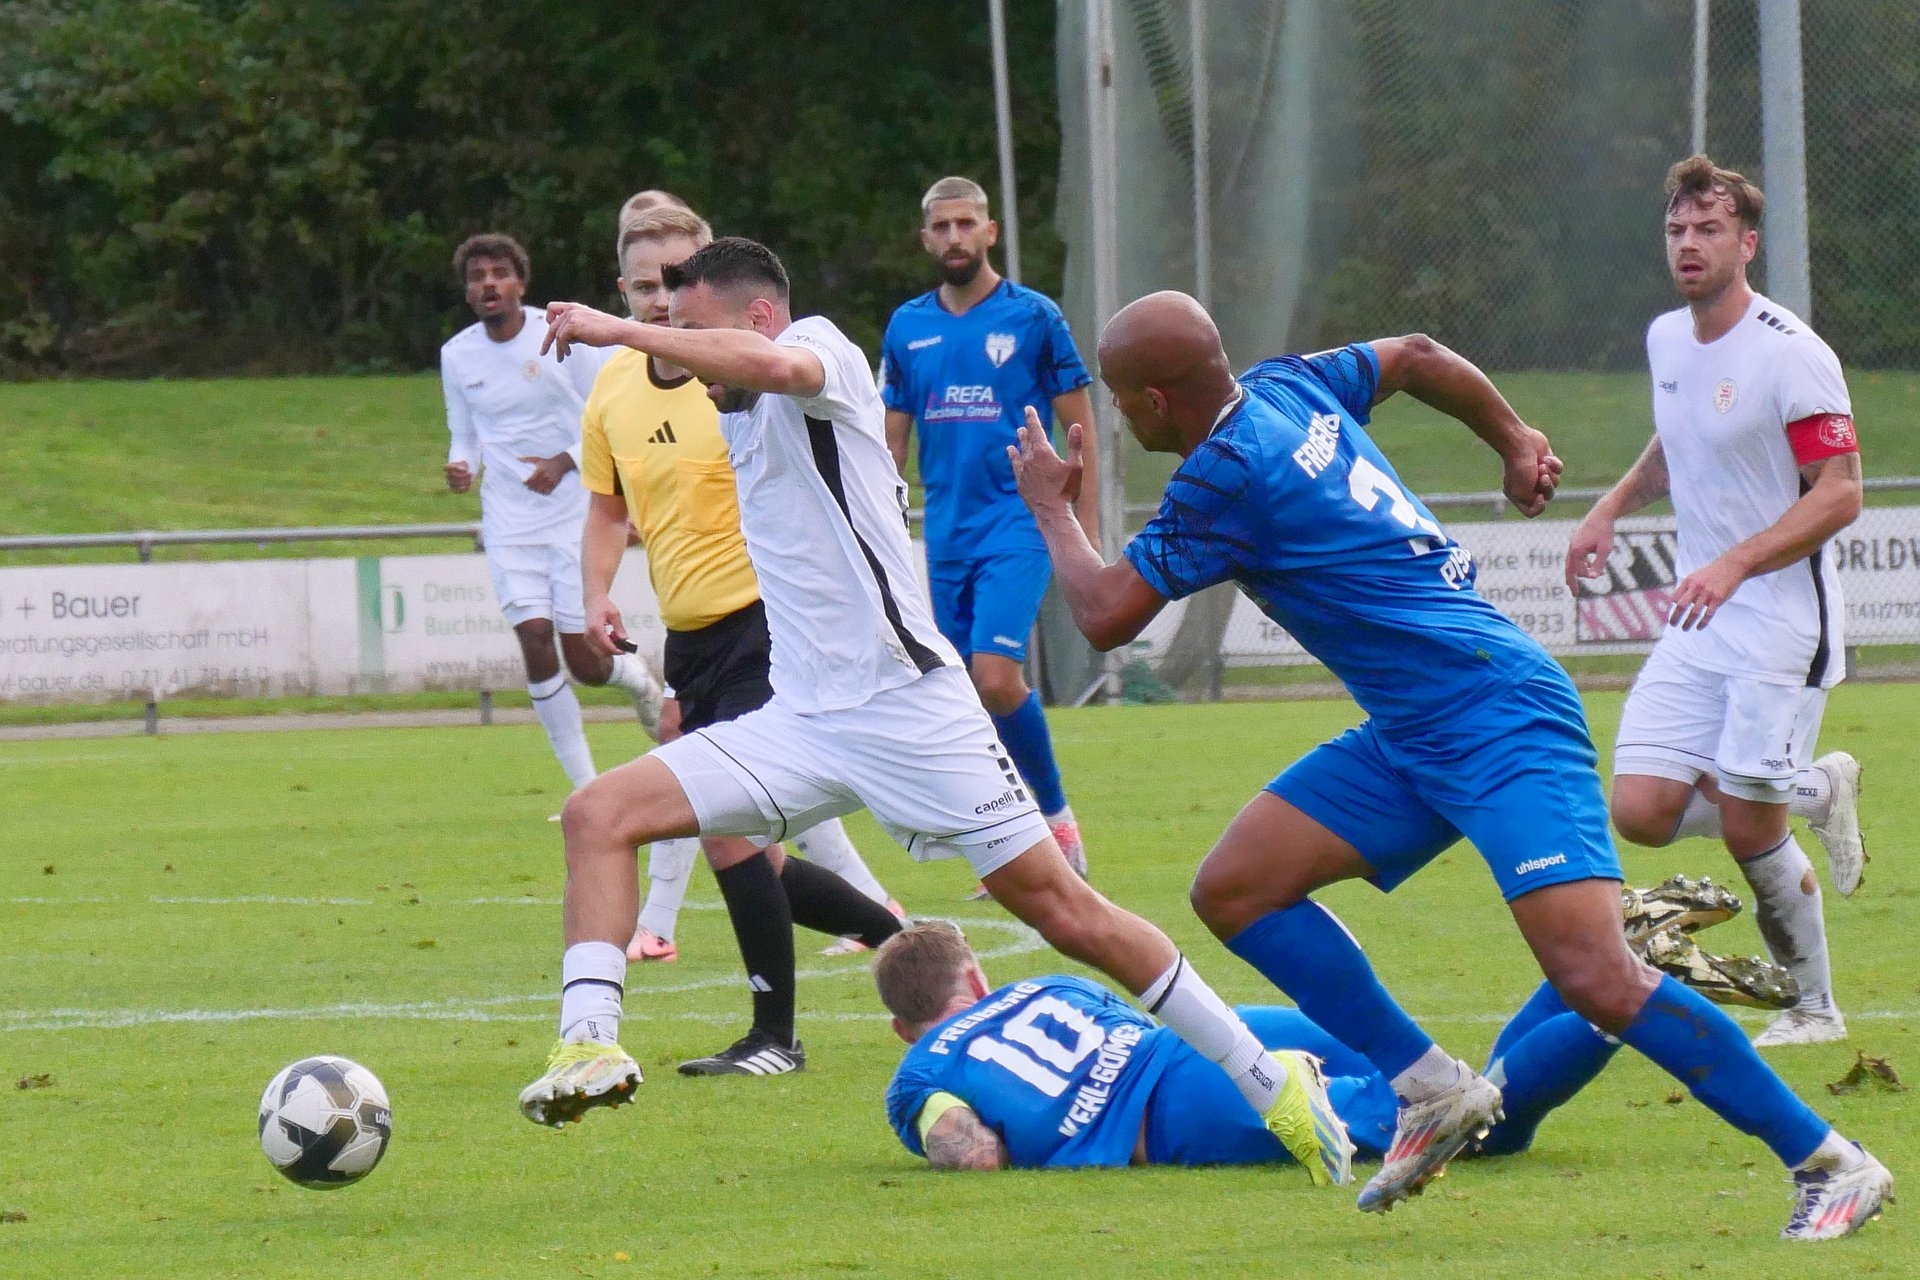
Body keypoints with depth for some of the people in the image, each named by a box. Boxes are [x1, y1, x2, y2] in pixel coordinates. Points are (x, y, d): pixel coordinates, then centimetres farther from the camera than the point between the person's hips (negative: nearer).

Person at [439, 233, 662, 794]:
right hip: (509, 526, 2)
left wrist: (564, 463, -19)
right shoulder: (457, 355, 3)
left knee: (584, 663, -5)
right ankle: (585, 787, -3)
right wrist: (463, 466, -8)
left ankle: (636, 674, 35)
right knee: (535, 641, -14)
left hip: (575, 515, -2)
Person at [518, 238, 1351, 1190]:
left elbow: (773, 364, -32)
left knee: (1060, 909, -4)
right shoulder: (735, 422, 17)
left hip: (907, 708, -8)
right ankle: (589, 1044, -19)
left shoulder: (820, 347, -7)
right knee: (599, 813, -11)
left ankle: (1272, 1084, 7)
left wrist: (620, 330, -27)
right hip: (798, 723, 8)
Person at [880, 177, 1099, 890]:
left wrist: (1086, 533, -2)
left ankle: (1056, 817, -1)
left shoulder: (1033, 317, -2)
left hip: (1017, 527, -5)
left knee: (996, 678, -19)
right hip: (945, 533, 5)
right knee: (969, 689, 3)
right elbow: (891, 442, 16)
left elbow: (1080, 429, 2)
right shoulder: (907, 328, 9)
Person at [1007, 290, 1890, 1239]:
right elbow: (1417, 356, 26)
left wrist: (1051, 507, 8)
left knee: (1595, 979, -20)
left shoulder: (1225, 475, -16)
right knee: (1232, 890, 3)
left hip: (1499, 722, -10)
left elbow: (1105, 616, -10)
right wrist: (1514, 442, 38)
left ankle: (1827, 1161, -12)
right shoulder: (1286, 386, 9)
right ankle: (1431, 1089, 5)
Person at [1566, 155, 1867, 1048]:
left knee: (1746, 828, -8)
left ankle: (1816, 1007, 13)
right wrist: (1611, 507, 13)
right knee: (1641, 813, -5)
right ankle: (1815, 791, 19)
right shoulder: (1666, 339, 8)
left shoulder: (1789, 354, -15)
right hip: (1698, 630, 7)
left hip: (1782, 622, -7)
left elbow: (1839, 494, -18)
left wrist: (1734, 565, -28)